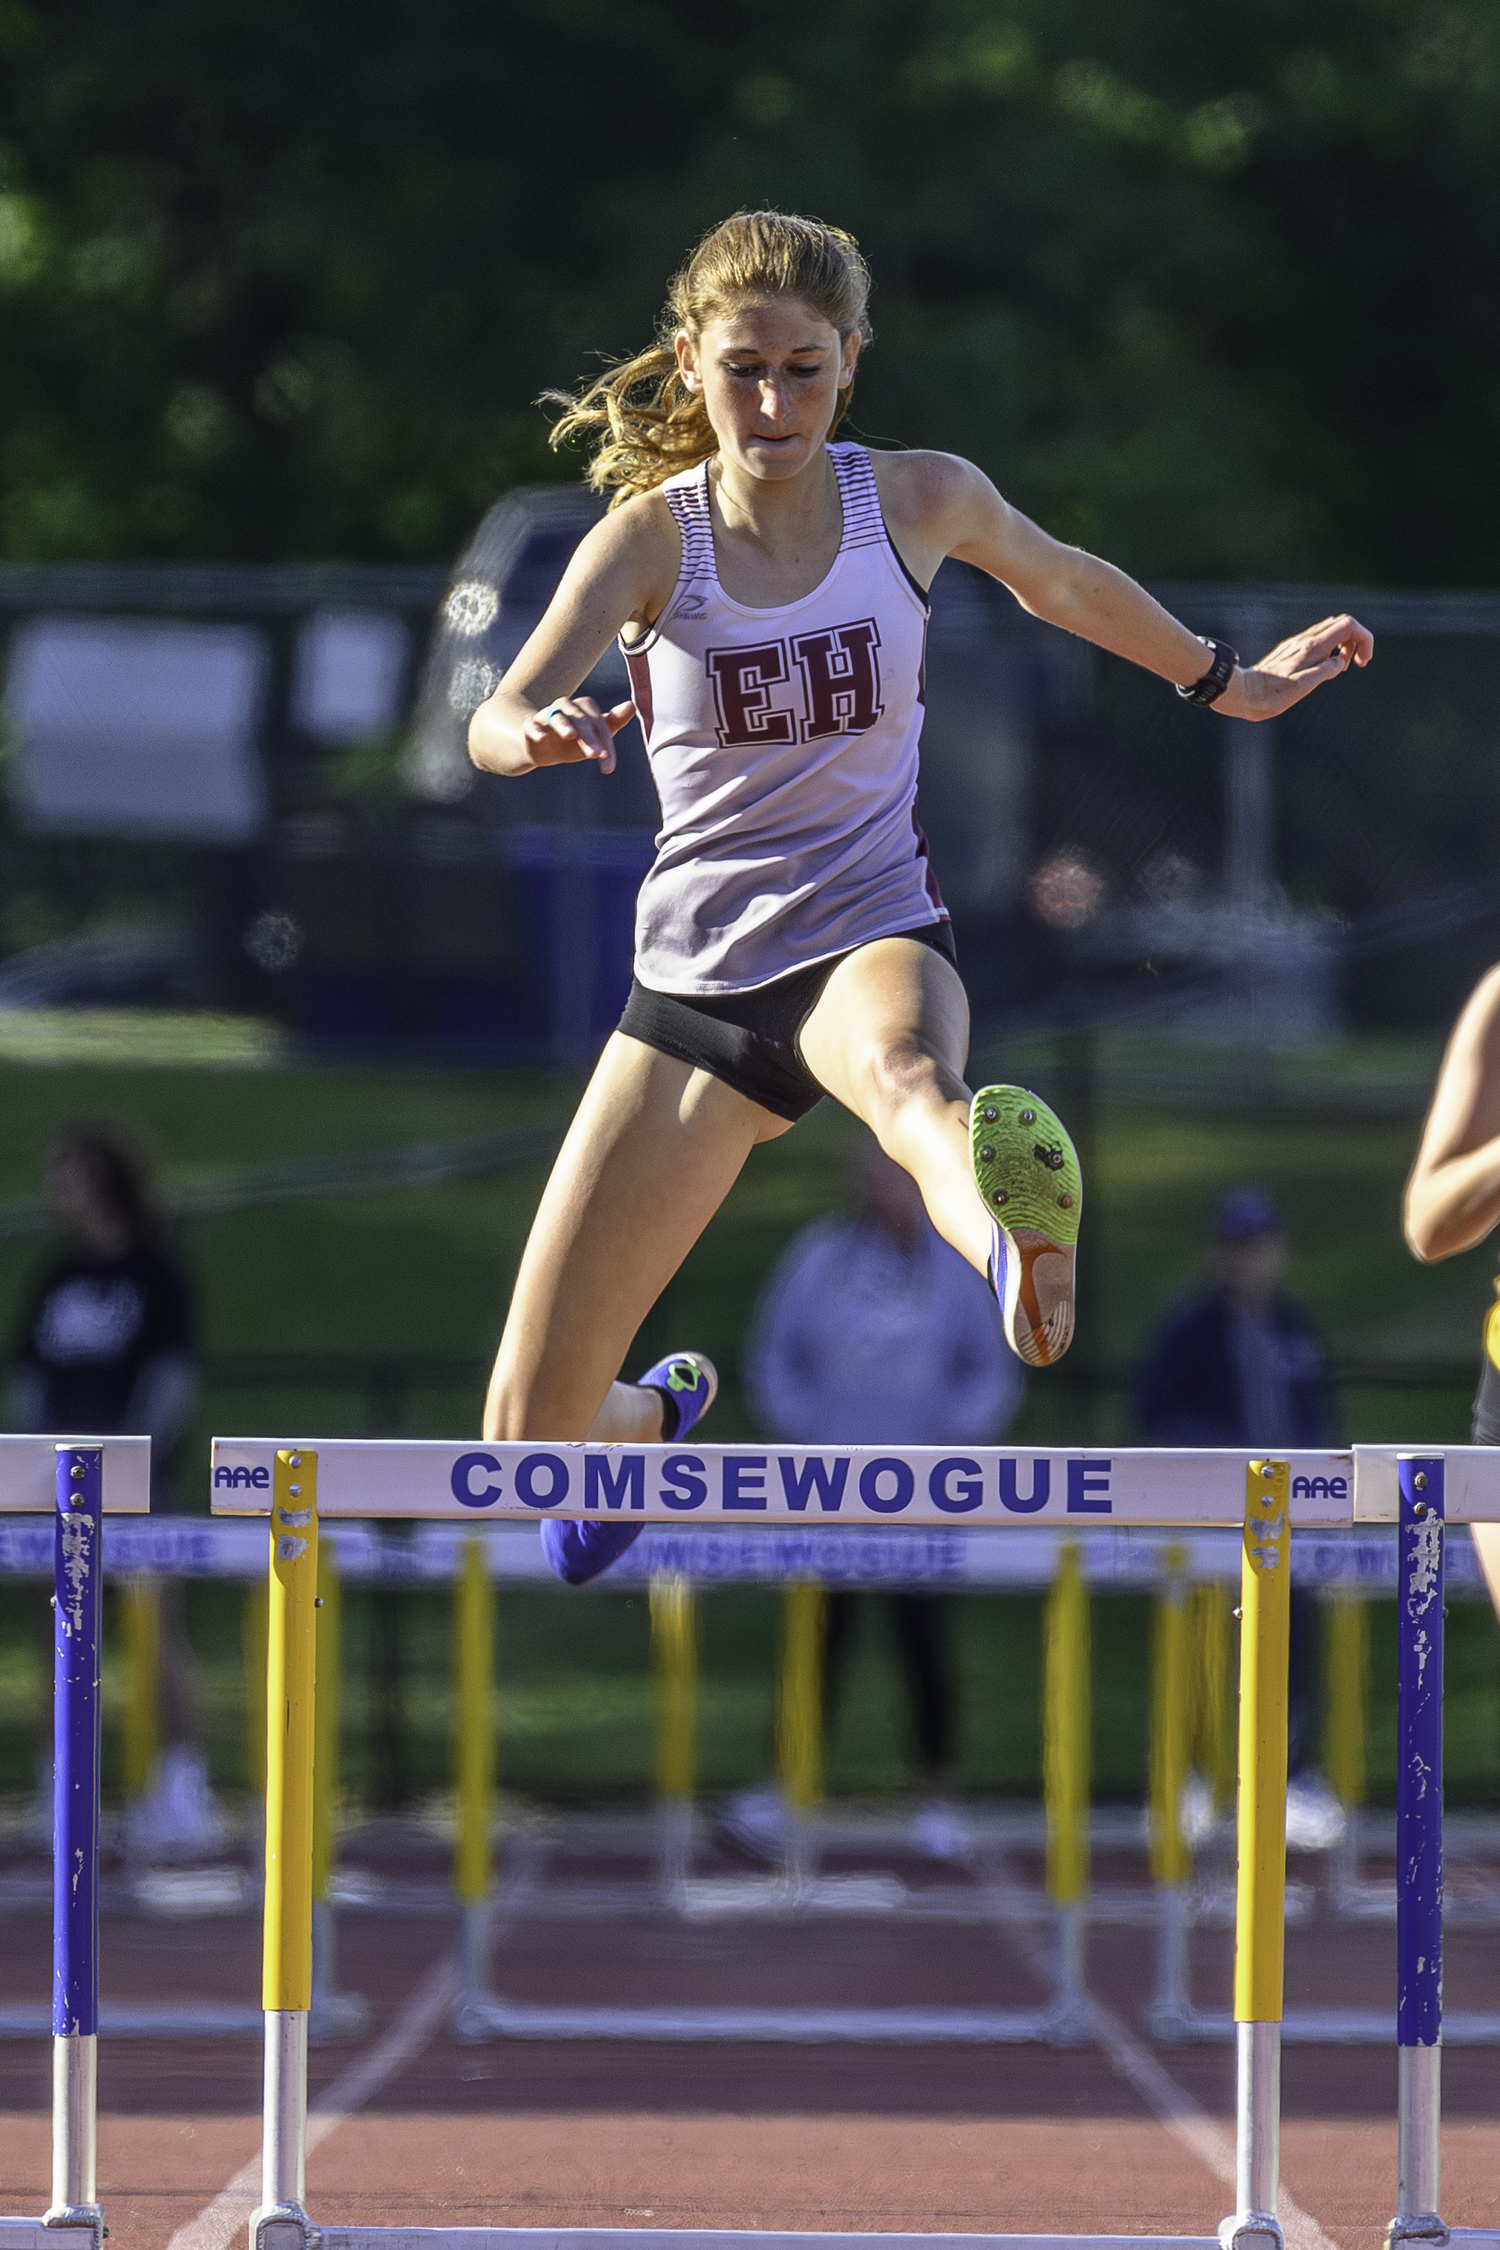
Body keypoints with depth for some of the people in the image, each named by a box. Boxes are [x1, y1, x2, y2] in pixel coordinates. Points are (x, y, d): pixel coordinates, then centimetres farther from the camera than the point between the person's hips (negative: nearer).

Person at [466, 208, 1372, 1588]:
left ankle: (1024, 1261, -80)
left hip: (872, 938, -1)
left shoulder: (921, 501, -2)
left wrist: (1226, 683, 31)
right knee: (532, 1433, 3)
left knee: (910, 1080, -43)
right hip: (695, 979, 1)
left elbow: (1063, 584, 22)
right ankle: (655, 1427, 41)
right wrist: (539, 734, -47)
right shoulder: (651, 537, -7)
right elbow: (496, 725, -23)